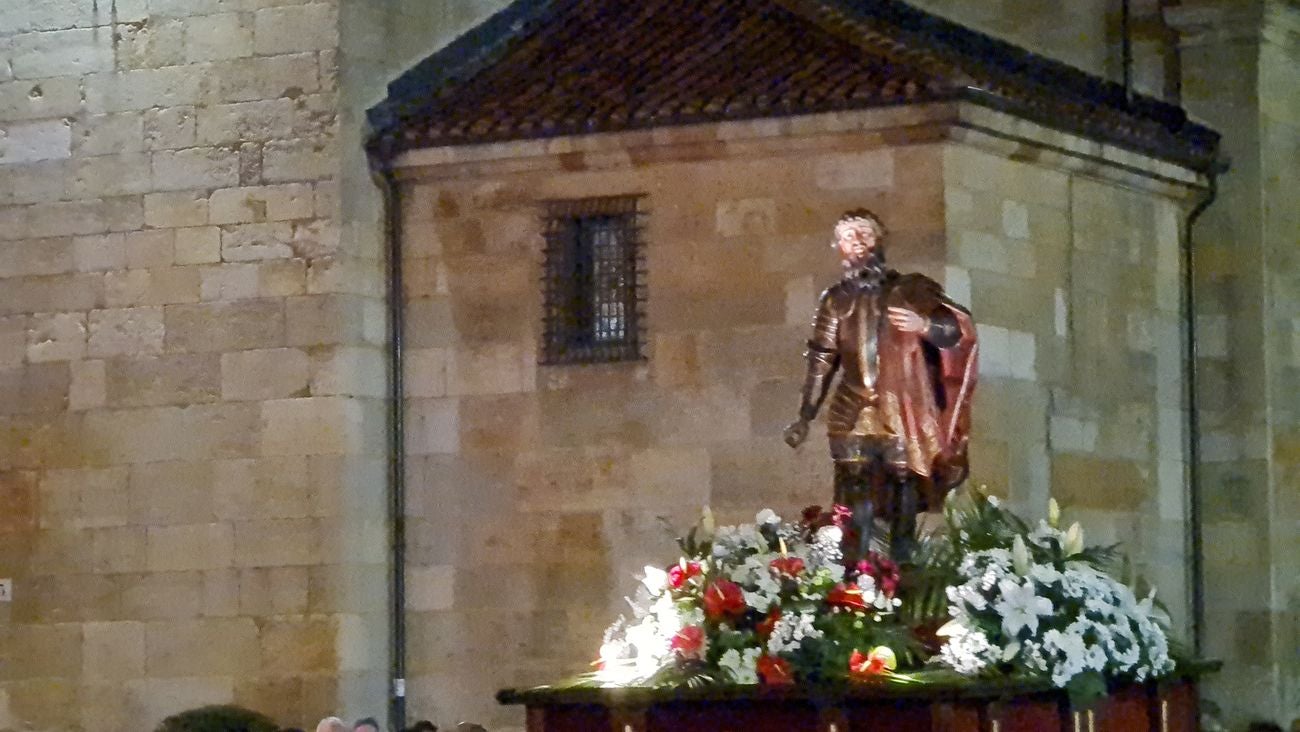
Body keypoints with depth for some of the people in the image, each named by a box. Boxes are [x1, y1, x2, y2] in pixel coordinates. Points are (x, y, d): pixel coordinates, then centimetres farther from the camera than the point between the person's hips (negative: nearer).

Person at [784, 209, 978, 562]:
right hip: (854, 421, 1)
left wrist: (925, 325, -19)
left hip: (905, 420, -1)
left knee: (903, 513, -5)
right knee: (857, 516, -8)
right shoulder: (836, 300, 15)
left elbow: (957, 332, 2)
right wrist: (805, 418, 10)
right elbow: (821, 361, 15)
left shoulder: (910, 290, 7)